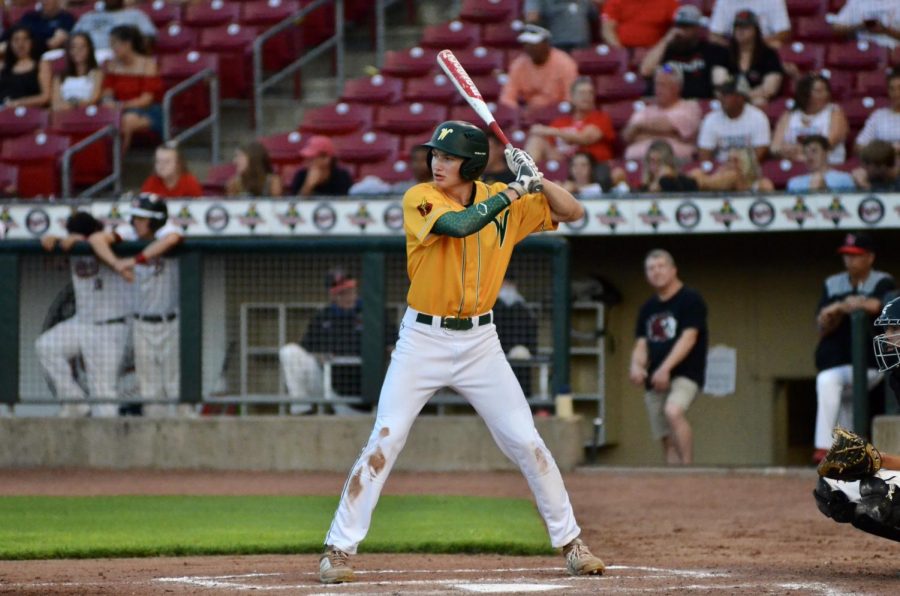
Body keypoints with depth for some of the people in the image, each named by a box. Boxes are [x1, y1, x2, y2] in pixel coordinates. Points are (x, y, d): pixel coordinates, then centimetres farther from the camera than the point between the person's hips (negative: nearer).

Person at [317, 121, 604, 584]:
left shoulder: (504, 201, 1)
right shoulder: (419, 198, -10)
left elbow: (572, 213, 2)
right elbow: (459, 225, -29)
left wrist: (536, 181, -14)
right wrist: (514, 190, -21)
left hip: (479, 341, 2)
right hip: (423, 338, -2)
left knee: (526, 442, 2)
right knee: (384, 440, -9)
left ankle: (570, 542, 15)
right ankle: (339, 548, -3)